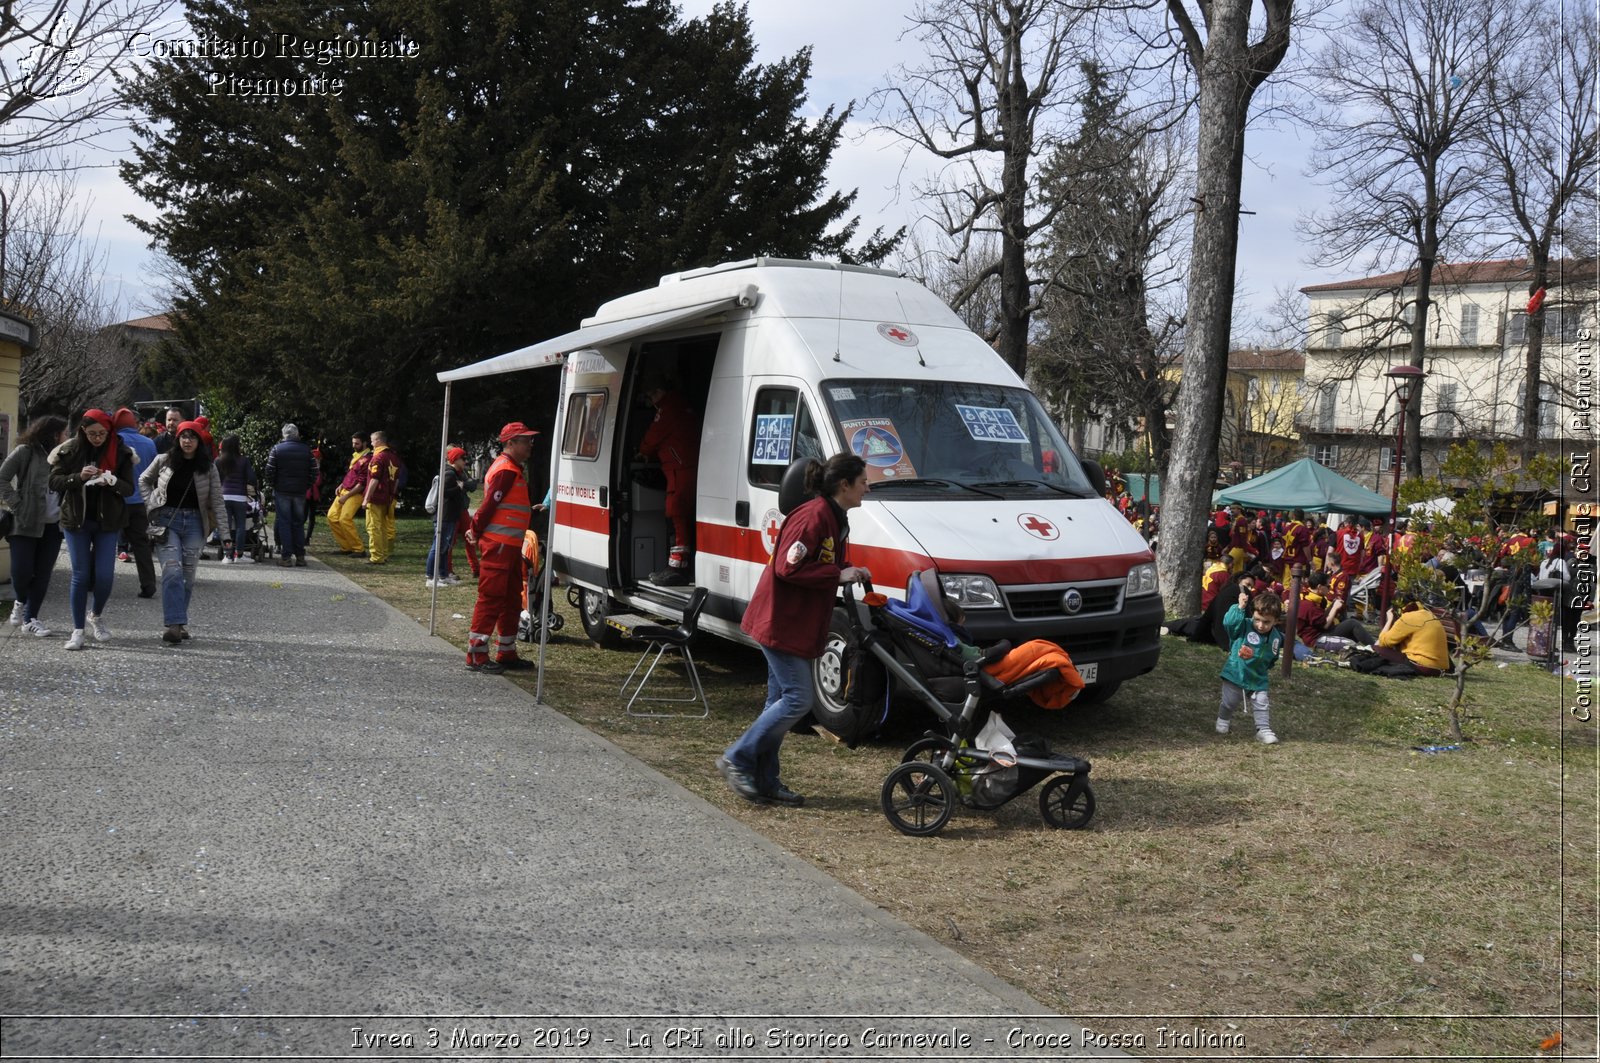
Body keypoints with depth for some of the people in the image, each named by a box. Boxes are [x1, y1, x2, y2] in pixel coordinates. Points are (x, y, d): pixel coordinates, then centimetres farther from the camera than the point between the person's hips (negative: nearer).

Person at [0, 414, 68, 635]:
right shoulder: (25, 451, -5)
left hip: (52, 525, 4)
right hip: (26, 523, -4)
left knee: (43, 574, 5)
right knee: (22, 571, -6)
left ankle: (31, 618, 16)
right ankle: (21, 602, 24)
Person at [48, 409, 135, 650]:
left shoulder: (120, 452, -3)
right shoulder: (70, 450, -2)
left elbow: (129, 488, -3)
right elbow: (54, 481, -3)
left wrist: (113, 482, -24)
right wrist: (78, 477, -20)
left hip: (107, 521, 0)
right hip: (76, 521, 0)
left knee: (105, 575, -3)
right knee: (81, 574, 0)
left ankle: (97, 615, 26)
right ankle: (78, 630, 7)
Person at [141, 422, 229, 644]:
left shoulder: (208, 467, 2)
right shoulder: (164, 460, 2)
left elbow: (217, 501, 0)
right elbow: (144, 480, 19)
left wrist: (225, 534, -6)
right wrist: (152, 502, 4)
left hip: (194, 523, 1)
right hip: (167, 520, -1)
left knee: (188, 575, 3)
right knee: (172, 570, -15)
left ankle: (180, 623, 15)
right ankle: (175, 624, -20)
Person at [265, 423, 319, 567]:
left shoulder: (276, 450, -4)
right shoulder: (307, 450, 4)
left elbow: (269, 471, -6)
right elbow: (314, 471, 3)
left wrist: (272, 485, 7)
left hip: (282, 491, -2)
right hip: (300, 492, 2)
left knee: (284, 523, 1)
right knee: (299, 523, 9)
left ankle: (286, 556, -4)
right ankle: (300, 556, 7)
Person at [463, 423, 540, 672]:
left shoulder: (516, 470, 19)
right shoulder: (506, 471, -15)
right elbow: (490, 504, -17)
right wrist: (476, 532, -8)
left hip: (511, 546, 10)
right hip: (498, 544, -10)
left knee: (512, 600, 15)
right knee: (491, 599, -7)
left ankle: (506, 653, 23)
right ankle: (476, 656, -3)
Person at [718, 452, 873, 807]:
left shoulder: (836, 519, 14)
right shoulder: (813, 516, -19)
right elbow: (788, 568, -24)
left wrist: (852, 574, 6)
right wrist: (838, 575, -19)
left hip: (799, 625, 10)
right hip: (781, 621, -10)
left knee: (781, 700, 12)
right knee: (797, 699, -9)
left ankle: (765, 780, 19)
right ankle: (737, 759, 2)